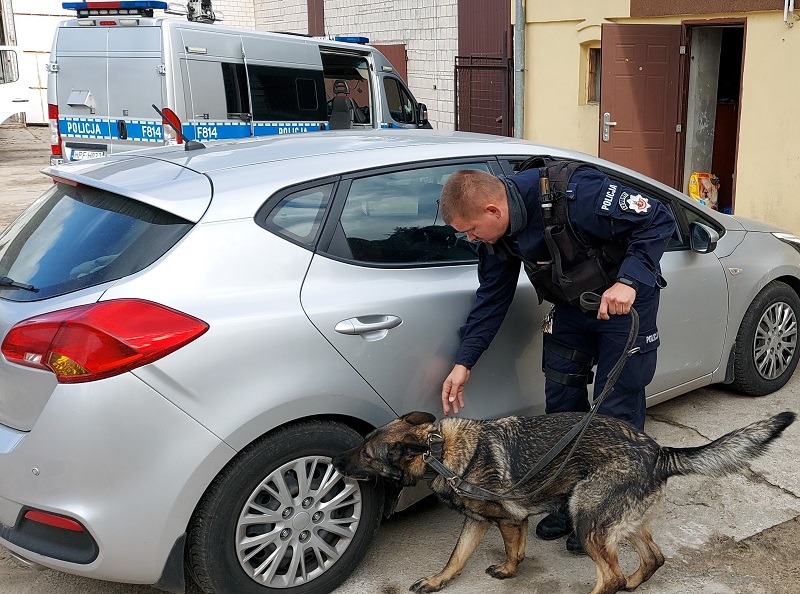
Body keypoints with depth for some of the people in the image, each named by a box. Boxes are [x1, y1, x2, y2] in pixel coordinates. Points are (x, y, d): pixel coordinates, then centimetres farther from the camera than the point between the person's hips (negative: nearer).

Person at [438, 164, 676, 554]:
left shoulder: (576, 195, -35)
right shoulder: (497, 233, -12)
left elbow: (658, 220, -27)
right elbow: (492, 298, -2)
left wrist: (629, 280, -39)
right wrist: (464, 363, -7)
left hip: (626, 299, -6)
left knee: (616, 409, -3)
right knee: (562, 402, 8)